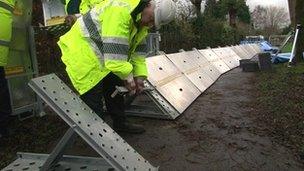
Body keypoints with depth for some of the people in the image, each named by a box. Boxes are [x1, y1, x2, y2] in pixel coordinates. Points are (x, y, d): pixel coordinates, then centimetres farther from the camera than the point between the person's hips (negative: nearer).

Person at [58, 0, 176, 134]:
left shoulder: (141, 19, 1)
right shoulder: (121, 11, -31)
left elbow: (139, 49, 5)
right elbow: (114, 54, -32)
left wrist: (140, 76, -3)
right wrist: (128, 78, -20)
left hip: (105, 59, 9)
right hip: (82, 55, -9)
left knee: (114, 90, 18)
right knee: (93, 102, -3)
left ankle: (120, 123, 36)